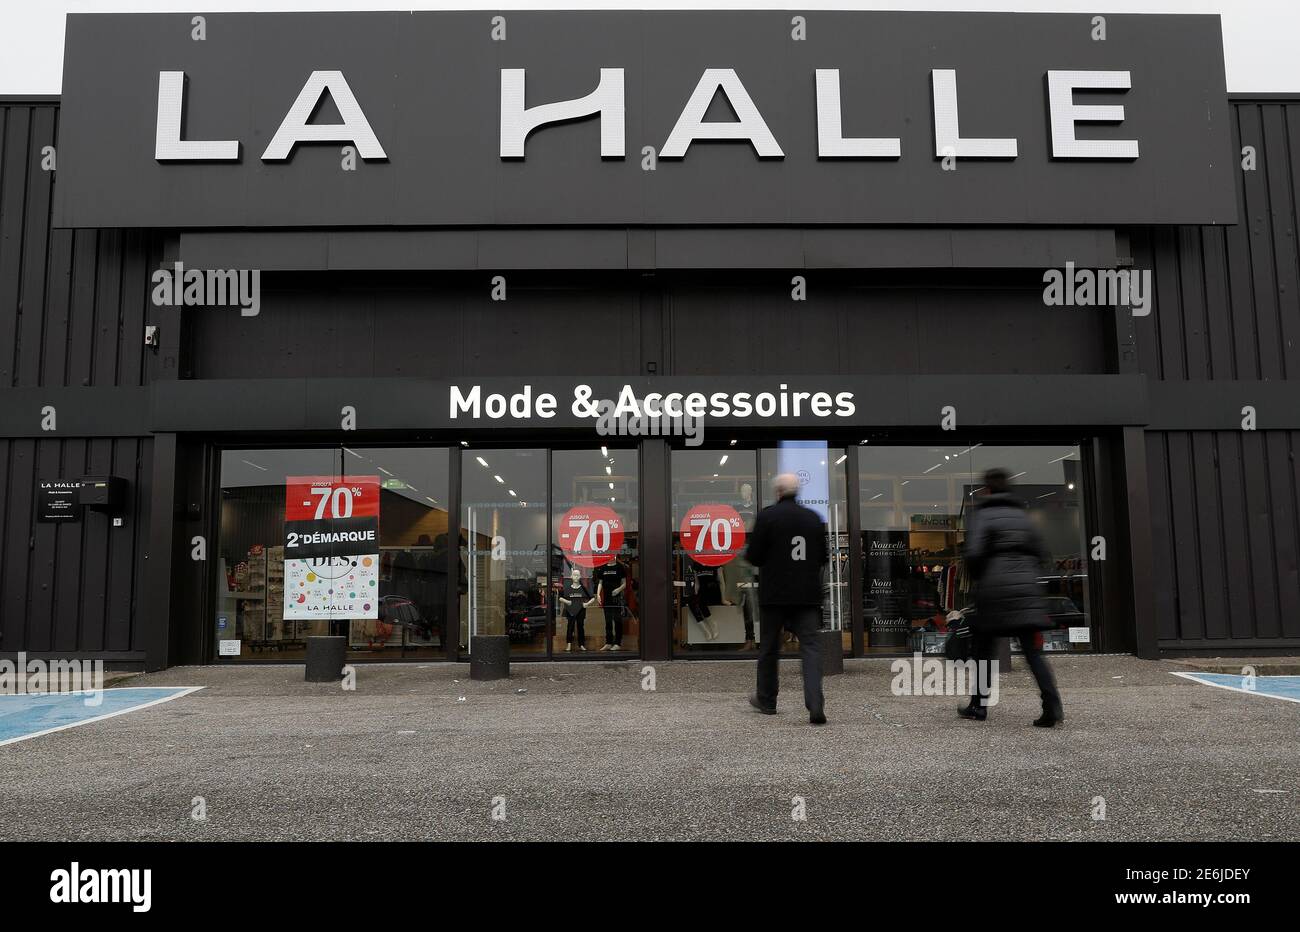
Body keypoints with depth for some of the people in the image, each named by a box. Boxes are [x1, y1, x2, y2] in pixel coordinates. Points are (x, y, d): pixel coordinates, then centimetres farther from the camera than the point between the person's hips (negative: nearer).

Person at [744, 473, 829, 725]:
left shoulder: (767, 516, -7)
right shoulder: (814, 518, 6)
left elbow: (753, 557, -7)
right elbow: (822, 558, 12)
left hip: (774, 593, -2)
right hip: (808, 594, 2)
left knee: (769, 647, 12)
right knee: (811, 646, -1)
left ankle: (766, 700, 26)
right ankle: (815, 704, -16)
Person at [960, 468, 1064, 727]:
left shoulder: (982, 514, -4)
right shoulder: (1022, 514, 12)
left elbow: (974, 553, -14)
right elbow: (1040, 552, 11)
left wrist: (977, 577, 3)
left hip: (994, 590, -4)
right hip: (1026, 589, 4)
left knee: (984, 648, 11)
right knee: (1032, 650, 2)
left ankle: (978, 705, 18)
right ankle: (1052, 706, -12)